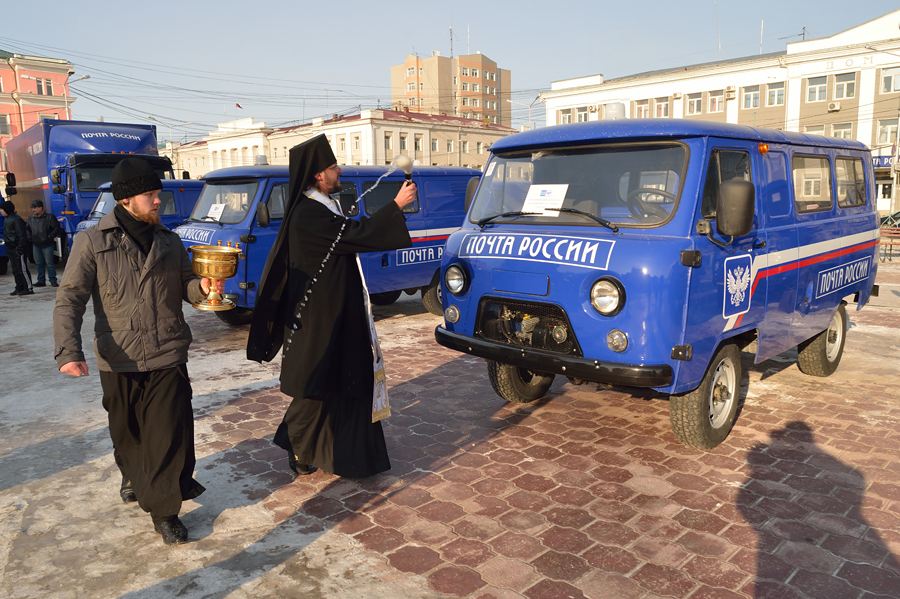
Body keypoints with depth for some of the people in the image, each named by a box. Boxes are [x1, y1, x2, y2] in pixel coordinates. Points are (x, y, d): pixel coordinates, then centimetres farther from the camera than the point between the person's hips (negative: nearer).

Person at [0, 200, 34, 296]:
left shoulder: (16, 219, -14)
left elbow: (22, 235, -18)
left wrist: (20, 249, -20)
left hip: (18, 248, -9)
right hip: (10, 248, 9)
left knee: (22, 269, -6)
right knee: (15, 270, 11)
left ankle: (29, 288, -2)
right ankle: (19, 288, 17)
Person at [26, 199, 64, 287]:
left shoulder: (49, 217, -10)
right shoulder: (31, 218, 8)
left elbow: (57, 229, -11)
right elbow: (27, 228, 24)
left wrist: (49, 237, -15)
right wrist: (29, 237, 9)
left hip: (47, 245, -5)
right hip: (36, 245, 6)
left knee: (49, 263, -2)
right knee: (38, 264, 10)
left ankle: (53, 281, 6)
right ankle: (41, 281, 18)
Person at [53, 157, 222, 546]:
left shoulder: (169, 242, 7)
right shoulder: (93, 242, -3)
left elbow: (183, 287, 14)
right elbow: (70, 299, -5)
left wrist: (201, 287, -11)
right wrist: (68, 350, -17)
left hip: (167, 357, 1)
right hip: (118, 359, -1)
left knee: (170, 434, -2)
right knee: (126, 432, 17)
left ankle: (164, 510, 13)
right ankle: (133, 476, 48)